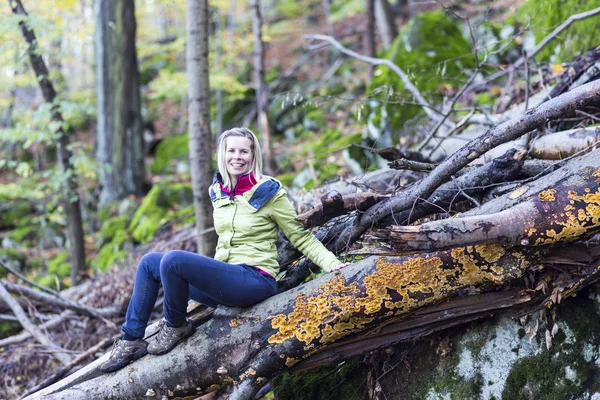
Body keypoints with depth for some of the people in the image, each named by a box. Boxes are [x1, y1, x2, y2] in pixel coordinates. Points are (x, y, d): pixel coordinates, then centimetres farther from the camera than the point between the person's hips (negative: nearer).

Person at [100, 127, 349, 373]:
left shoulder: (269, 192, -8)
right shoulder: (217, 191, 11)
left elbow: (301, 237, -4)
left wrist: (332, 264, -17)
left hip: (254, 281, -8)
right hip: (223, 280, 8)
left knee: (173, 260, -26)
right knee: (149, 263, 3)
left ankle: (177, 326, -3)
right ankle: (131, 340, 4)